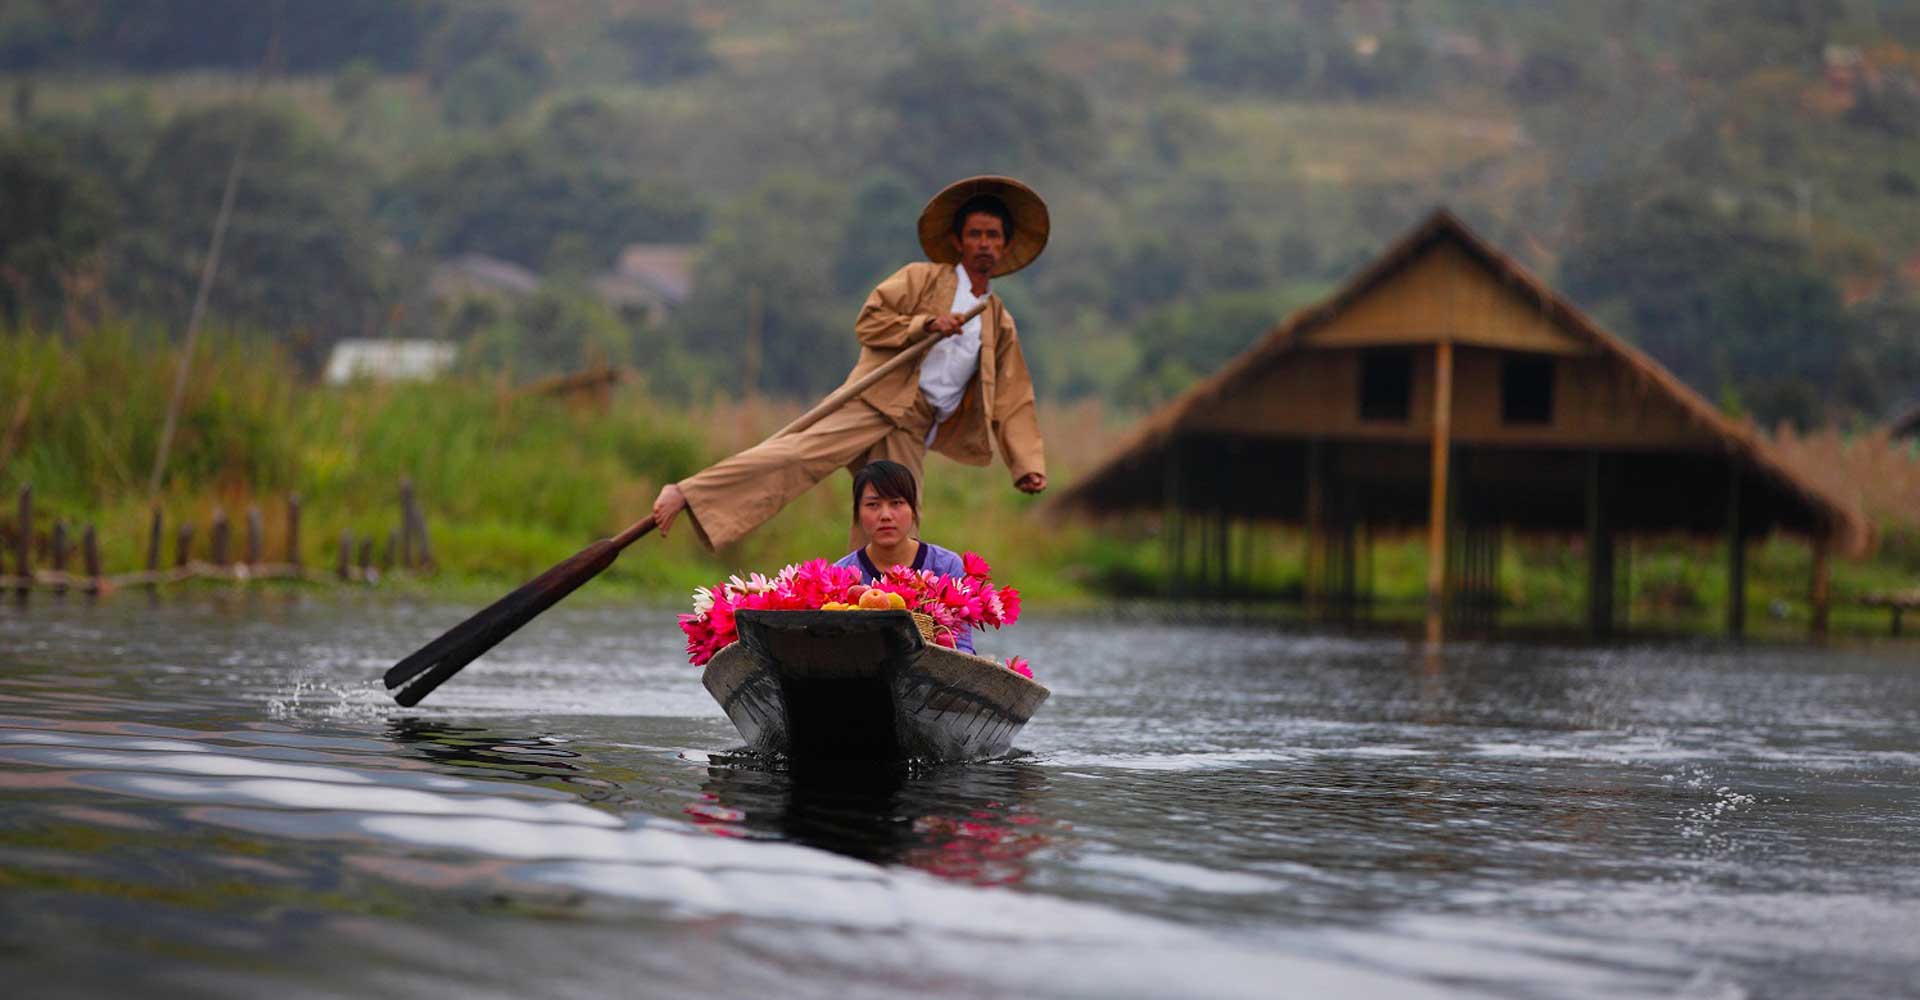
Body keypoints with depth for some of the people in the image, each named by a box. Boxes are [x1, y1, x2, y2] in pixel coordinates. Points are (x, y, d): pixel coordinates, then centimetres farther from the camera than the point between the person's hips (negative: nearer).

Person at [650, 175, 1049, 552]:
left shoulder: (1001, 326, 21)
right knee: (800, 452, -25)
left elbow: (1012, 403, 19)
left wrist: (1028, 464, 8)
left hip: (912, 432, 6)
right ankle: (685, 494, -32)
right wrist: (925, 325, -13)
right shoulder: (922, 279, 8)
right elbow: (867, 322, -1)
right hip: (875, 403, -6)